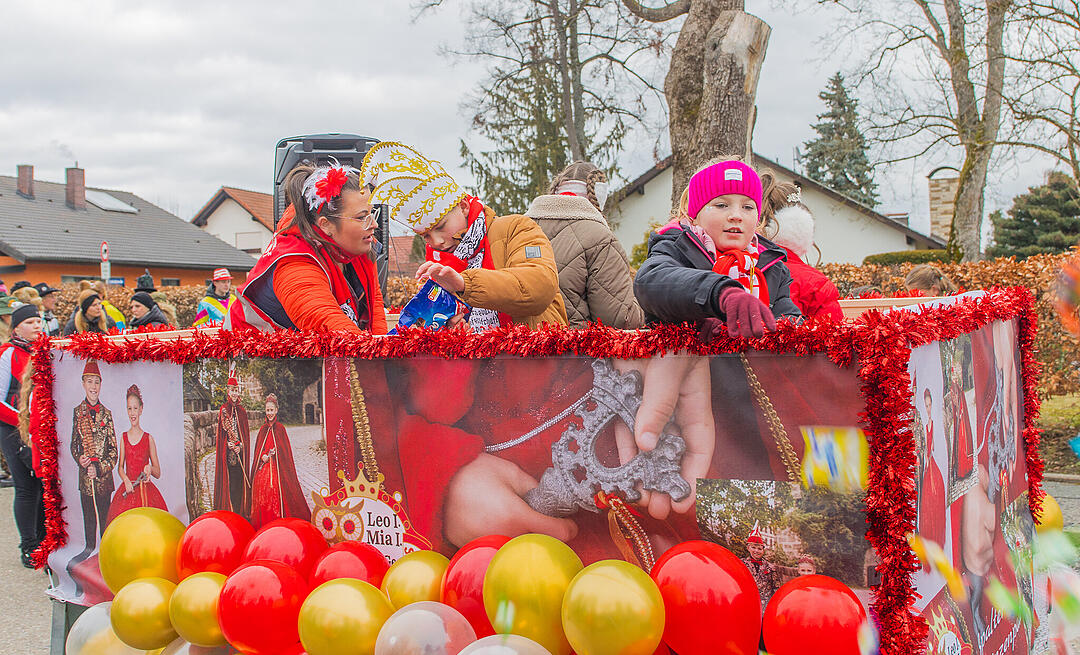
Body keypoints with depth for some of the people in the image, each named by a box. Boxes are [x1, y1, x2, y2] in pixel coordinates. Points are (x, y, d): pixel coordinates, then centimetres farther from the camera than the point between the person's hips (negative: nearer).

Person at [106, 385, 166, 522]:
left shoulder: (148, 438, 3)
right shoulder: (123, 437, 9)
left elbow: (158, 473, 5)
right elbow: (120, 467, 10)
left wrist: (150, 468, -17)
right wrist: (126, 480, -10)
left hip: (146, 489, -1)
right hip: (128, 488, 1)